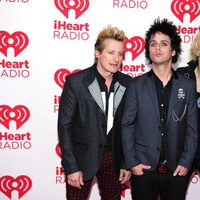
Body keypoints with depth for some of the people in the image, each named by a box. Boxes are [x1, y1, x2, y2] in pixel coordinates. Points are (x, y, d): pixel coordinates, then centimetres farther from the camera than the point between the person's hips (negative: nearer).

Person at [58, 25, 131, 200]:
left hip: (113, 157, 3)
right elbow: (64, 125, -10)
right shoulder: (76, 82, -11)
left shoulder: (126, 83, 0)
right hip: (82, 158, -3)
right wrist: (71, 167, -11)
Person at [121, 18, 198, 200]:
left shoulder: (188, 86, 3)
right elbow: (127, 125, 0)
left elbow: (192, 128, 3)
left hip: (177, 170, 1)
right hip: (143, 169, -1)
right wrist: (131, 163, -5)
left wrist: (186, 163, -3)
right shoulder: (136, 85, 1)